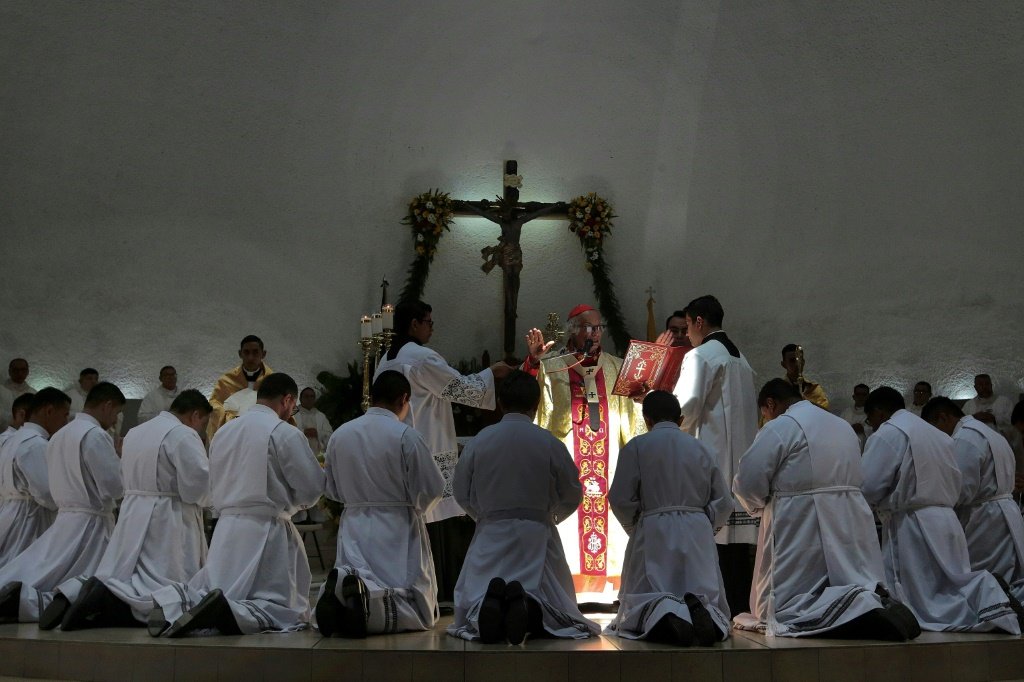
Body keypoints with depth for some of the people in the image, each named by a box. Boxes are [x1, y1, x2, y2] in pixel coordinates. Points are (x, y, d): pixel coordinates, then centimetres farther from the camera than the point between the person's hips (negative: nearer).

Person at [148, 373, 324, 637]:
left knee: (208, 593, 15)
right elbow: (312, 489, -6)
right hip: (266, 529, -6)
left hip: (227, 527, 6)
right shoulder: (285, 433, -8)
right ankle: (233, 613, -28)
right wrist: (287, 503, 14)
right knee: (286, 608, 0)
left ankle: (173, 604, -18)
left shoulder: (223, 431, 13)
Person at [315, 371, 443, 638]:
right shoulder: (405, 435, -11)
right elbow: (432, 488, -8)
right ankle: (369, 602, -30)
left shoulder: (340, 434, 4)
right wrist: (417, 507, 13)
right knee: (420, 609, 0)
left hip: (353, 527, 5)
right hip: (398, 528, -4)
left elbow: (332, 491, 13)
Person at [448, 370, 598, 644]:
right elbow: (572, 496, 5)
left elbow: (462, 495, 7)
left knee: (470, 608, 10)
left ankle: (488, 607, -30)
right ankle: (530, 606, -27)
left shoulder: (479, 441, -1)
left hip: (491, 536, 1)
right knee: (560, 612, 11)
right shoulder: (550, 444, -4)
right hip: (537, 534, -1)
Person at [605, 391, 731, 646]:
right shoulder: (701, 448, 10)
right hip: (698, 534, 2)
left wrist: (634, 528, 13)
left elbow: (620, 499, -5)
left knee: (641, 603, 4)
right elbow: (724, 503, 8)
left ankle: (661, 616, -32)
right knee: (708, 594, 11)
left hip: (654, 532, -2)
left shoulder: (636, 447, 0)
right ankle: (701, 612, -26)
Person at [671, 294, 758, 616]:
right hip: (740, 455, 8)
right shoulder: (740, 358, 19)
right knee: (738, 530, 7)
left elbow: (686, 405, -17)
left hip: (712, 455, -8)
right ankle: (741, 604, 9)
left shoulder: (700, 356, -6)